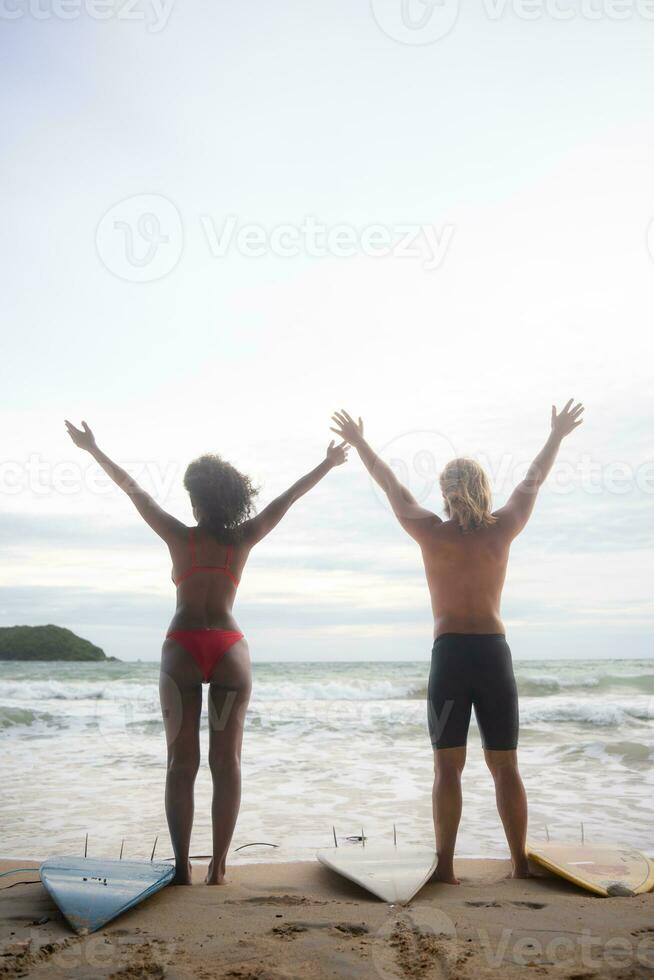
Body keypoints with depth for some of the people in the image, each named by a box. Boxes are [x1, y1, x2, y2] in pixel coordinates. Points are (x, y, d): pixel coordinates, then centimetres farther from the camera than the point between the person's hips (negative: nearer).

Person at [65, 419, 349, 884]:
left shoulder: (180, 537, 0)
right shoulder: (243, 540, 2)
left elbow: (133, 489, 7)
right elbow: (289, 497, 11)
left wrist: (93, 448, 16)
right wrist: (329, 463, 21)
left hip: (182, 649, 0)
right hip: (229, 649, 1)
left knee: (182, 762, 5)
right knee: (226, 762, 5)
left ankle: (182, 867, 4)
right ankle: (218, 868, 6)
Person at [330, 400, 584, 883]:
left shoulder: (431, 533, -2)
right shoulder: (502, 530, 1)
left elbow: (390, 483, 8)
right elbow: (533, 482, 15)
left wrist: (358, 441, 21)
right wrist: (558, 435, 29)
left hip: (450, 654, -2)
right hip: (495, 652, 2)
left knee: (448, 766, 3)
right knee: (505, 765, 9)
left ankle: (445, 865, 2)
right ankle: (521, 864, 12)